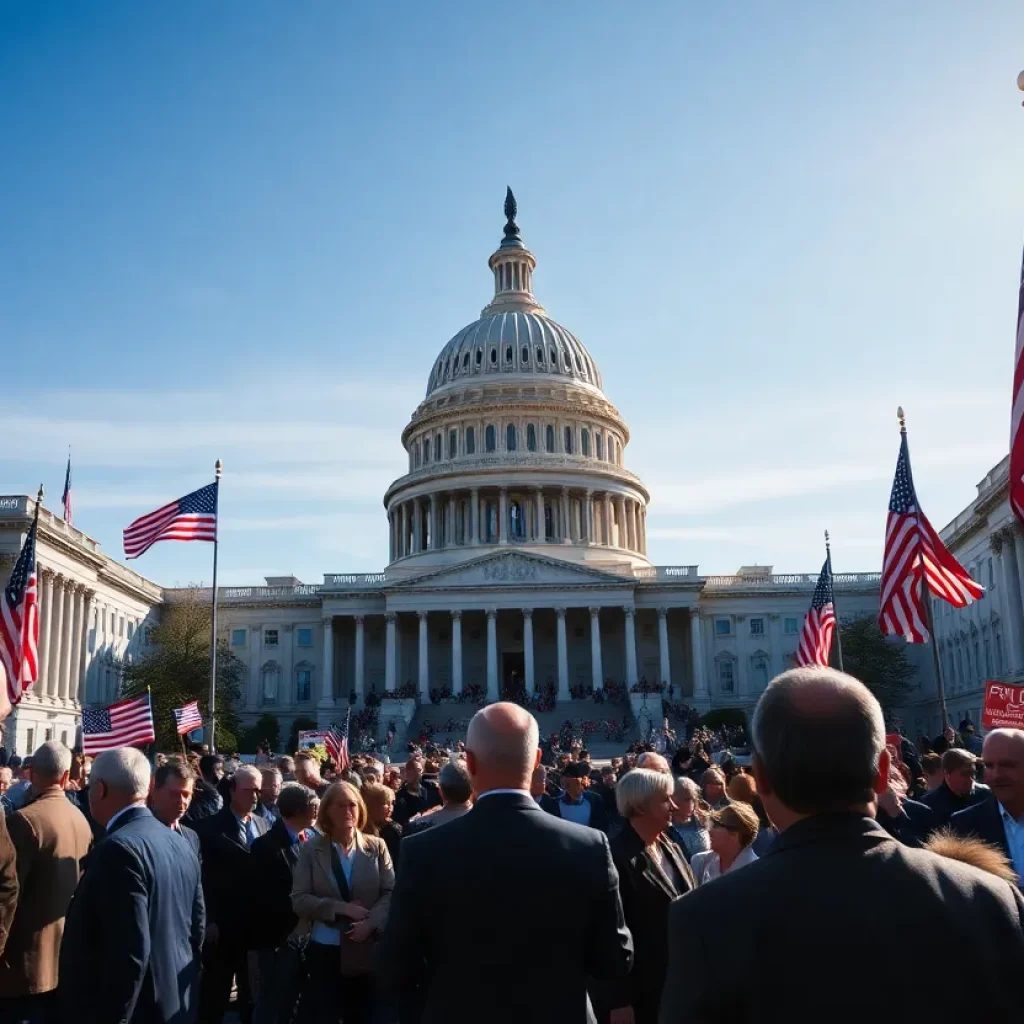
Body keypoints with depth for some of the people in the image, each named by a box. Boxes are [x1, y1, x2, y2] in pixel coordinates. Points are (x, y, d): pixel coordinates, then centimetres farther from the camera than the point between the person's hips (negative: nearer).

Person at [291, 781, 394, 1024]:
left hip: (367, 950, 1)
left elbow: (391, 892, -3)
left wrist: (371, 923, -19)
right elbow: (299, 900, -6)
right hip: (324, 950, -1)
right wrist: (340, 907, -17)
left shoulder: (376, 846, 0)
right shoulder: (311, 849, 0)